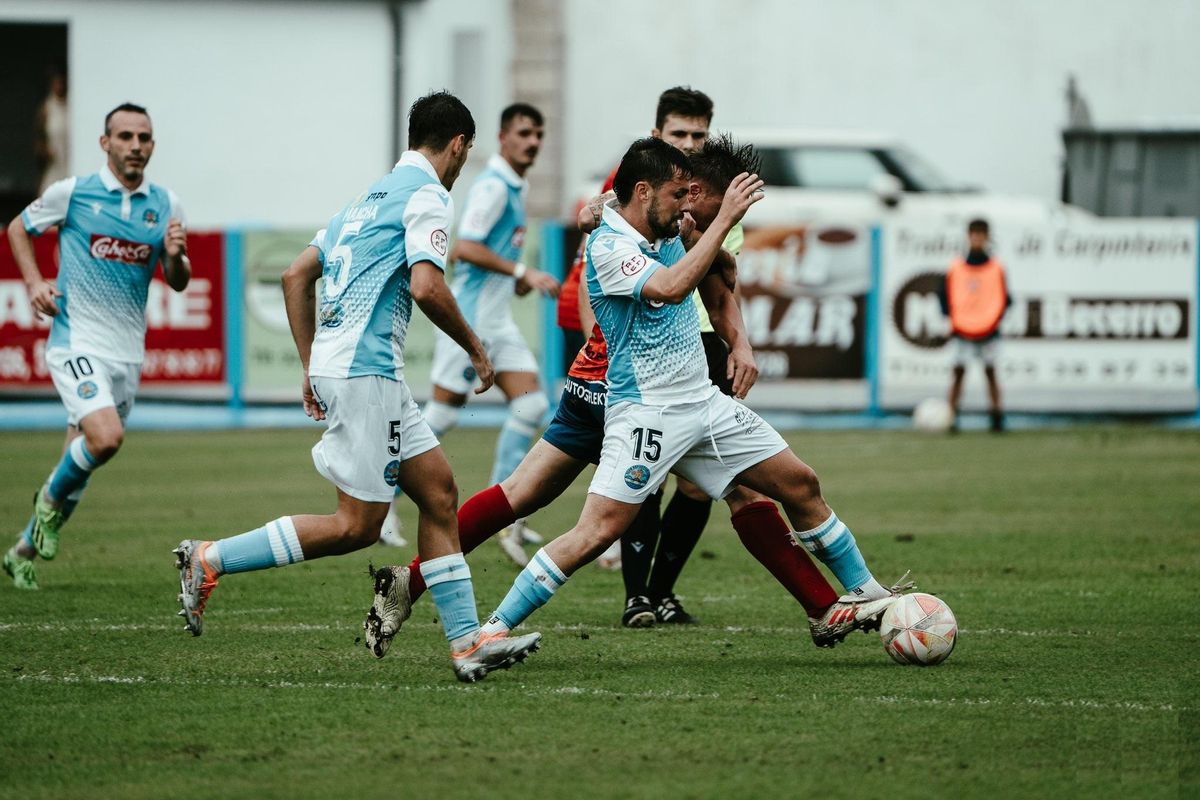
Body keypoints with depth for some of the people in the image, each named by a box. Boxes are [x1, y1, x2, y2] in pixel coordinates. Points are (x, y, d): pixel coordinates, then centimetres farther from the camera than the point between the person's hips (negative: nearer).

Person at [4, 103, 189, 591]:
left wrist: (176, 255, -10)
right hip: (77, 343, -5)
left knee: (81, 457, 10)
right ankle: (53, 498, 5)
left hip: (128, 350, 5)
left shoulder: (165, 205, 6)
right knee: (106, 438, -26)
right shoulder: (72, 193, -4)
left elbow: (178, 283, 13)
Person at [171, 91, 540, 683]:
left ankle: (467, 641, 7)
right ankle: (210, 561, -6)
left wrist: (311, 367, 22)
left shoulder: (371, 196, 21)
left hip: (334, 365, 10)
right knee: (356, 526, -7)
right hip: (364, 370, -10)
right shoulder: (427, 196, -6)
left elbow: (296, 275, 21)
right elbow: (425, 285, -20)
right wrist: (475, 347, -6)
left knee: (439, 490, 9)